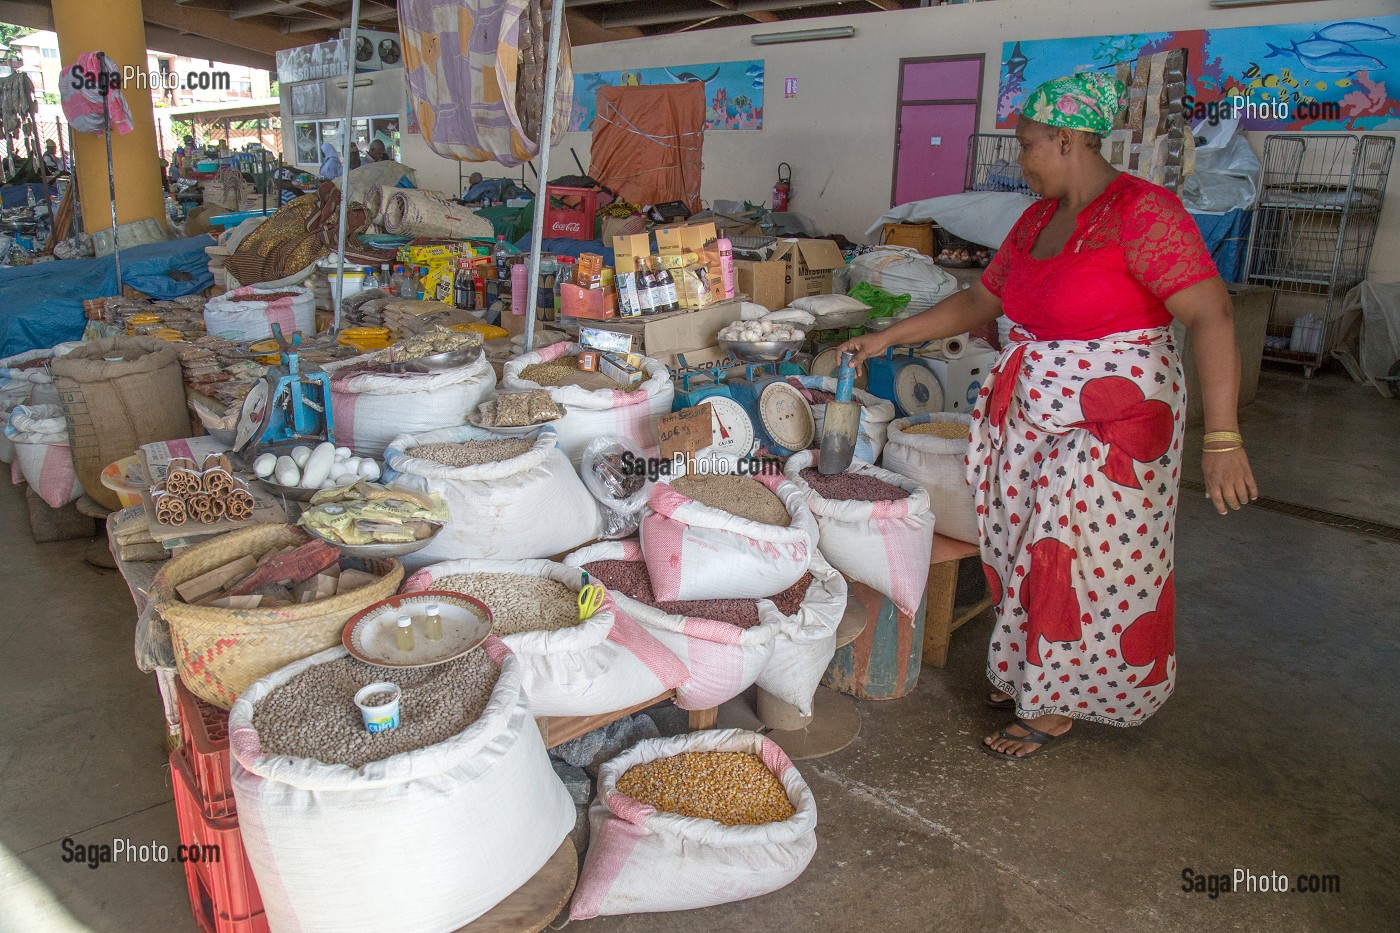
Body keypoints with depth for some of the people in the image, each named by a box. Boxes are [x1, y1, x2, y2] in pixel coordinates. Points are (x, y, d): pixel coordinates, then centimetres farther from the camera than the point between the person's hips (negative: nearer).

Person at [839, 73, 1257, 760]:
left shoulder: (1143, 212, -16)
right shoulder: (1038, 218, 9)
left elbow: (1210, 316, -24)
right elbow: (980, 301, 18)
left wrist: (1222, 437, -33)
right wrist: (887, 337, 15)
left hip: (1108, 430, -7)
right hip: (1027, 416, 7)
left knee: (1079, 562, 3)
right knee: (1028, 551, 14)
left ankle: (1055, 708, 21)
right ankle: (1023, 673, 34)